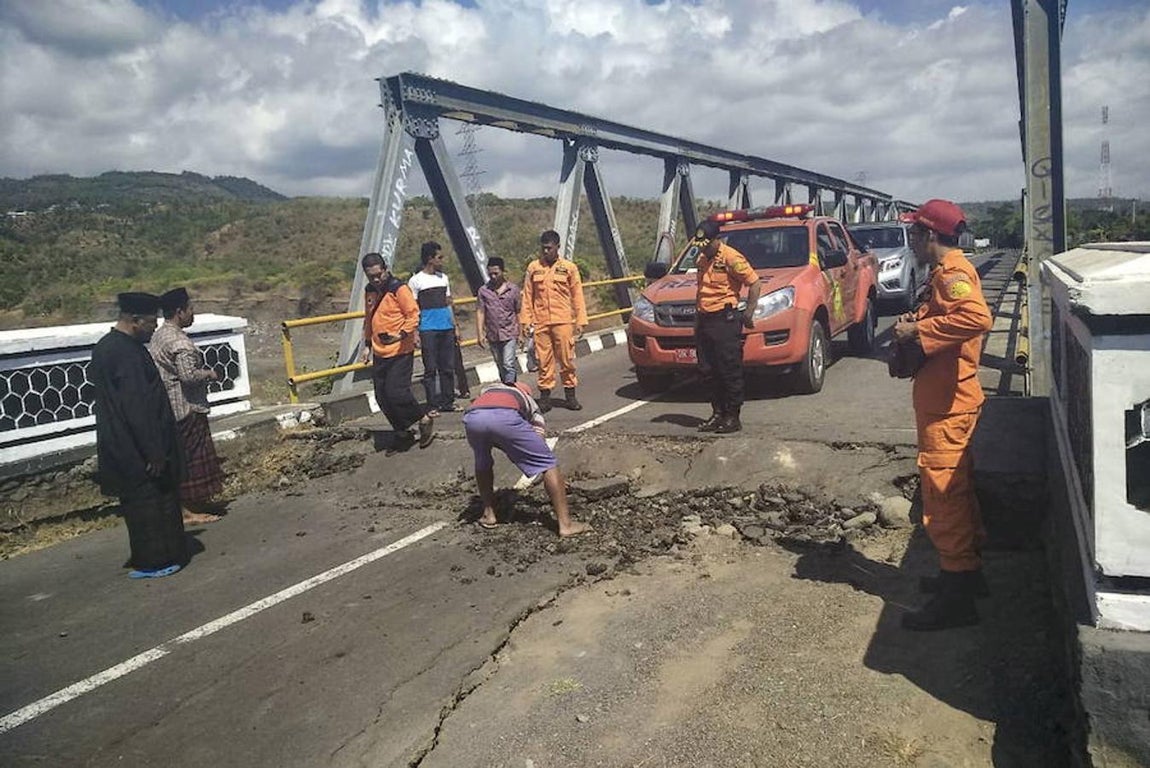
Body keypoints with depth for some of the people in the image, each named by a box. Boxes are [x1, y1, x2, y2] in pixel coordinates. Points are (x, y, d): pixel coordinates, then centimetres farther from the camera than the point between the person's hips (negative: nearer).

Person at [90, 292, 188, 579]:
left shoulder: (105, 347, 10)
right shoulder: (126, 353, -22)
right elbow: (137, 407, -25)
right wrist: (154, 451, -22)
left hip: (121, 445, 10)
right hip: (138, 449, -10)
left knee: (139, 501, 17)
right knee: (149, 499, 1)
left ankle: (148, 557, 28)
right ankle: (151, 562, 11)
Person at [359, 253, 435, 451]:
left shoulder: (399, 288, -10)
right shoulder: (370, 291, 12)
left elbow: (413, 315, -14)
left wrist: (400, 335, -27)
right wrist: (367, 345, 21)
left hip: (400, 353, -7)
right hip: (380, 354, 8)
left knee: (396, 392, -14)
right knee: (382, 397, 7)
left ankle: (425, 421, 9)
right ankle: (403, 434, 21)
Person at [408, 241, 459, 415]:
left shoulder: (443, 278, 15)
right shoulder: (416, 280, -2)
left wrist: (455, 326, 14)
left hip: (447, 328, 6)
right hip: (428, 329, -6)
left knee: (448, 367, 8)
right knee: (431, 369, -3)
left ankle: (448, 402, 16)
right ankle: (432, 406, 1)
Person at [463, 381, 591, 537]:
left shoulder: (488, 389, 45)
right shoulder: (530, 402, 38)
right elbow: (540, 447, 33)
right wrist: (556, 478, 45)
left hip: (472, 417, 3)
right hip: (505, 417, -3)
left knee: (482, 463, 34)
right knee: (547, 462, 11)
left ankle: (488, 515, 37)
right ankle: (565, 524, 7)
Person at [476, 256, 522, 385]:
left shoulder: (513, 289, 1)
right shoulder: (483, 290, 3)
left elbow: (518, 312, 5)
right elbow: (480, 312, 1)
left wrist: (520, 333, 5)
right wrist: (480, 333, -6)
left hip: (509, 334, -2)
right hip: (493, 335, 2)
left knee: (508, 364, -13)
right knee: (501, 368, 13)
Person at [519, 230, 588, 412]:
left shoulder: (569, 267, 4)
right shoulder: (533, 267, 8)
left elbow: (577, 295, 5)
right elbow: (527, 296, 9)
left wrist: (580, 321, -1)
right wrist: (525, 321, 3)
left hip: (563, 321, -1)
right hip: (540, 323, 1)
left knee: (567, 360, 2)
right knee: (544, 361, 3)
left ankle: (570, 395, 13)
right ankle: (544, 396, 11)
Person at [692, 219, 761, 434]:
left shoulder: (731, 258, -10)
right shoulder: (701, 259, 15)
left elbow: (755, 284, -9)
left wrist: (748, 314, -8)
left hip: (725, 321, -8)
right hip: (704, 320, 8)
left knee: (730, 371, -3)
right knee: (710, 371, 10)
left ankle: (733, 418, 3)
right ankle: (718, 414, 20)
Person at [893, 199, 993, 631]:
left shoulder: (952, 272, -17)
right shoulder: (949, 270, 15)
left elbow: (977, 317, -36)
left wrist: (918, 329, -27)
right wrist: (917, 321, 9)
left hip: (946, 405, -11)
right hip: (947, 398, 11)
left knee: (943, 491, -6)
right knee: (956, 489, 20)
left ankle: (957, 599, 1)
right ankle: (967, 571, 34)